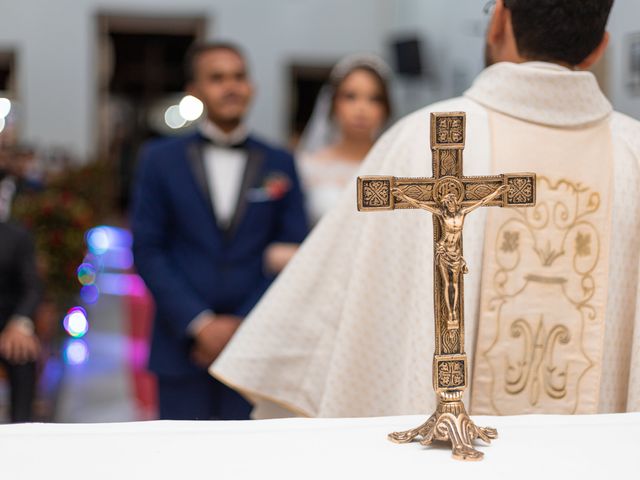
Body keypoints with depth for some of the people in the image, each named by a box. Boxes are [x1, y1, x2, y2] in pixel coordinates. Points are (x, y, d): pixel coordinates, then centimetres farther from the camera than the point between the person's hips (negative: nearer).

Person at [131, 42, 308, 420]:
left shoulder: (280, 165, 8)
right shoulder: (162, 160, 7)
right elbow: (147, 250, 1)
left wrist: (243, 326, -6)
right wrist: (199, 323, -9)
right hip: (182, 347, 0)